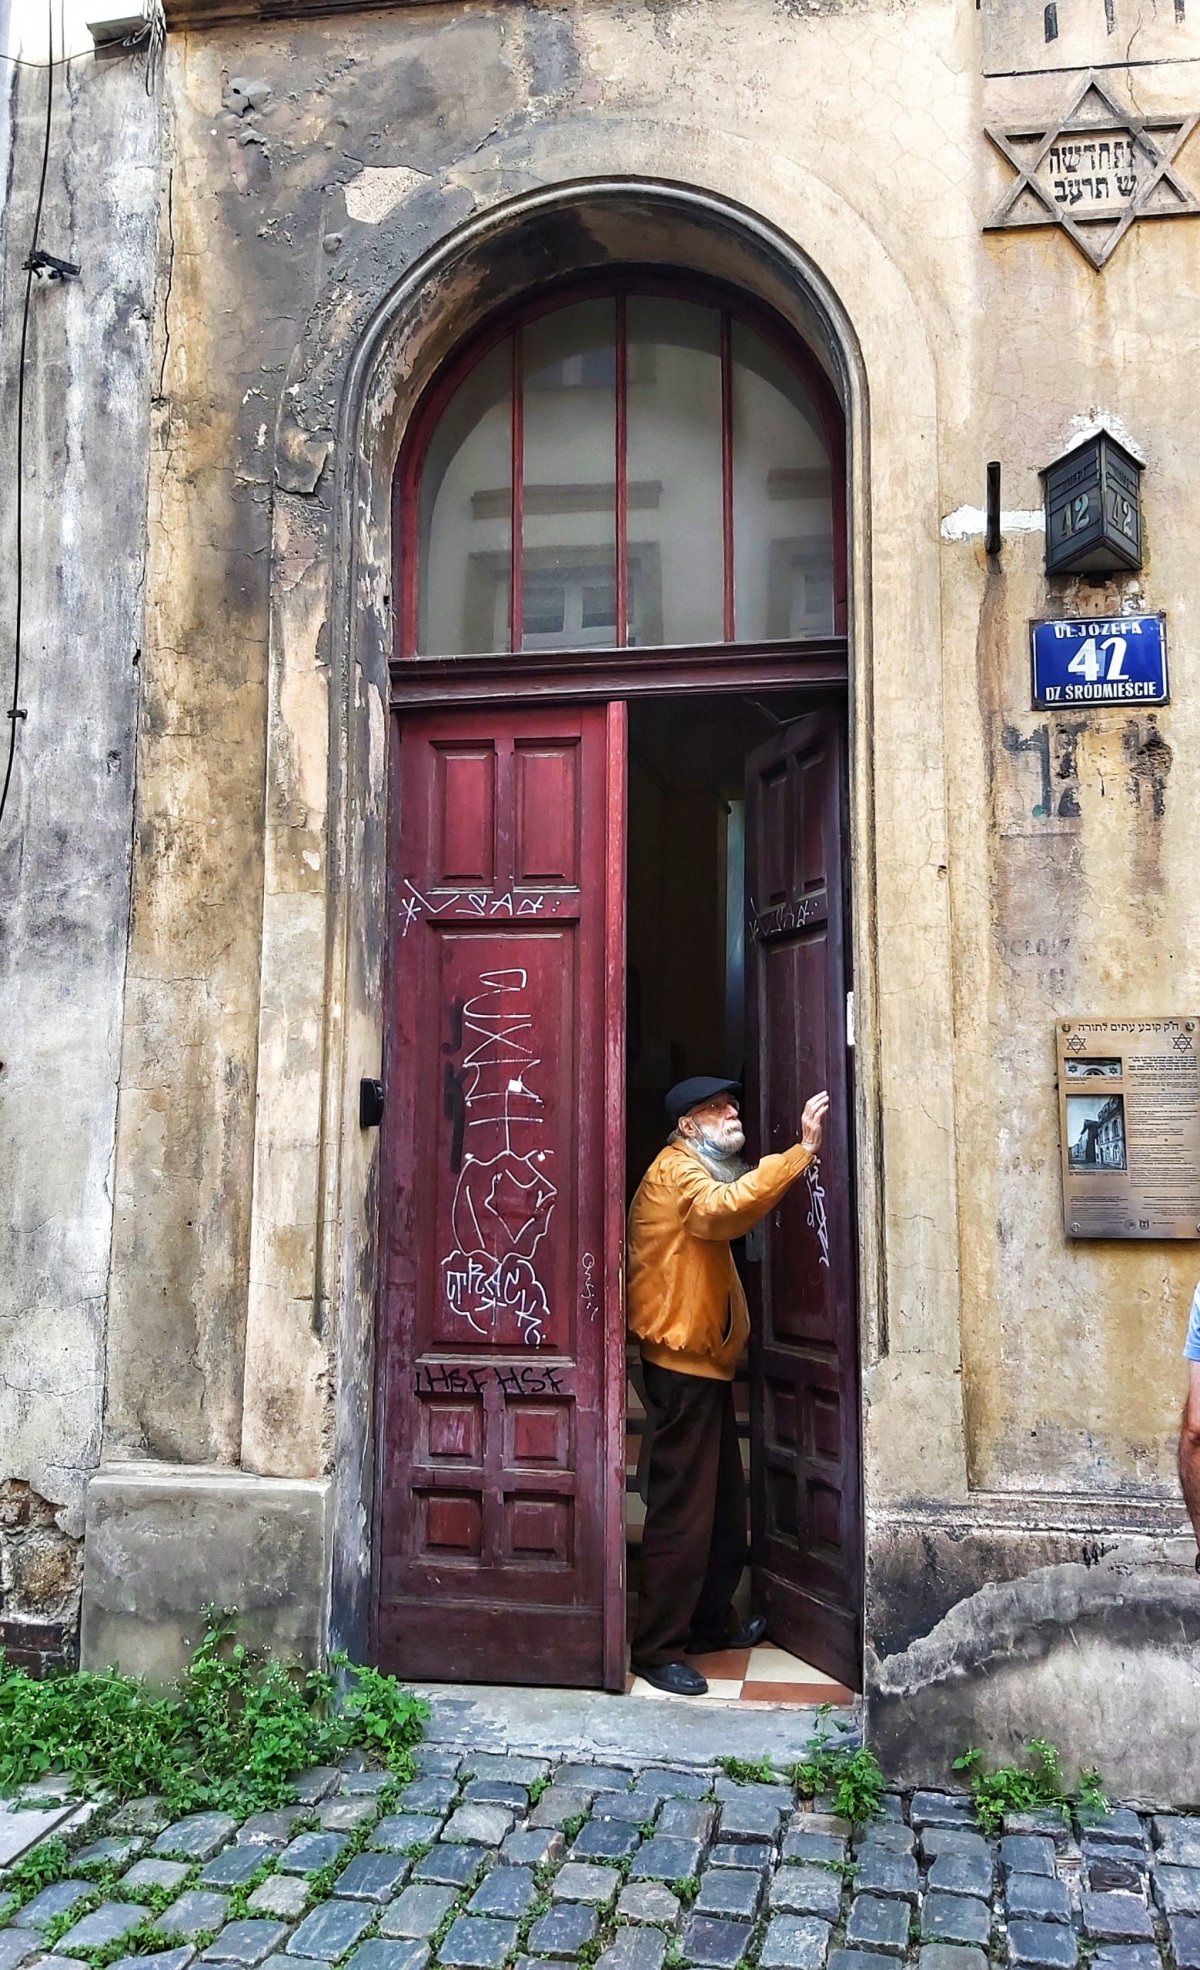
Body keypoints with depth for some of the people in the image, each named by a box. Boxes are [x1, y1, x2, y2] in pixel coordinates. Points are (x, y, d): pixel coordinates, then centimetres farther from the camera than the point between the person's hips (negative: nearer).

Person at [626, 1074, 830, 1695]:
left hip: (705, 1360, 11)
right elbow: (722, 1209, -35)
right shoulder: (675, 1168, -13)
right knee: (683, 1508, -7)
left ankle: (709, 1623, 30)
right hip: (681, 1362, -11)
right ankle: (657, 1649, 1)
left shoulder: (701, 1171, 21)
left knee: (724, 1503, 17)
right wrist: (802, 1151, -38)